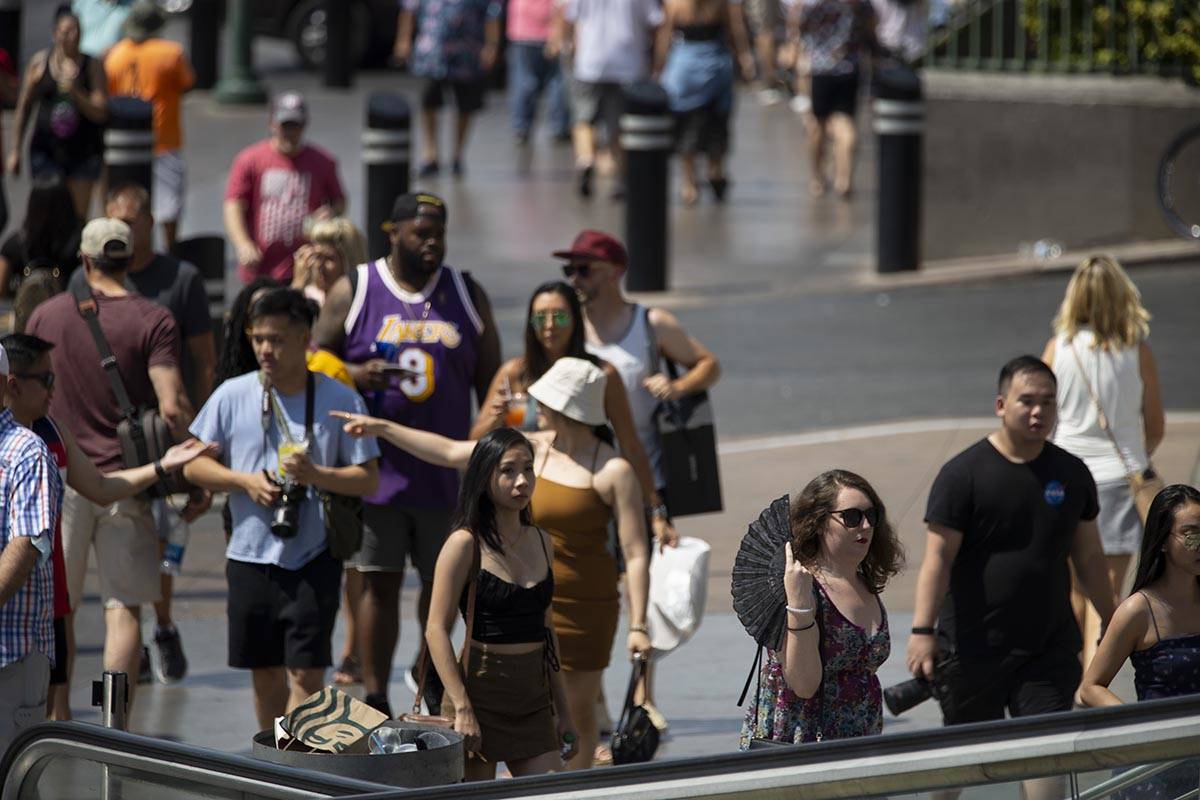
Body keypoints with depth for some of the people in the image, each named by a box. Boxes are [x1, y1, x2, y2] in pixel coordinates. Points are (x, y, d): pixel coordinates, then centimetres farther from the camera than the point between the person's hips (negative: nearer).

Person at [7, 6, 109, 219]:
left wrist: (75, 91, -23)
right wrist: (15, 150, 9)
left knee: (78, 217, -1)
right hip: (47, 151, 0)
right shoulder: (40, 62, 1)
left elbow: (100, 113, -8)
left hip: (84, 151, 0)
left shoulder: (92, 66, -2)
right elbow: (24, 108, 10)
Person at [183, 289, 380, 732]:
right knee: (265, 675, 12)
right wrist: (245, 480, -10)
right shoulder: (233, 395, 1)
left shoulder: (341, 400, -3)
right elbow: (194, 465, 6)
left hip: (313, 558, -2)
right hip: (251, 557, 2)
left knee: (306, 673, -9)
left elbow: (368, 479, -2)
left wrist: (316, 476, -19)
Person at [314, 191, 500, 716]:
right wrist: (357, 376, -16)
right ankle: (375, 700, 5)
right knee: (380, 582, 0)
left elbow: (489, 382, 11)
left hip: (447, 471, 2)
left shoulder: (467, 296, 8)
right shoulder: (352, 292, 1)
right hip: (376, 470, -2)